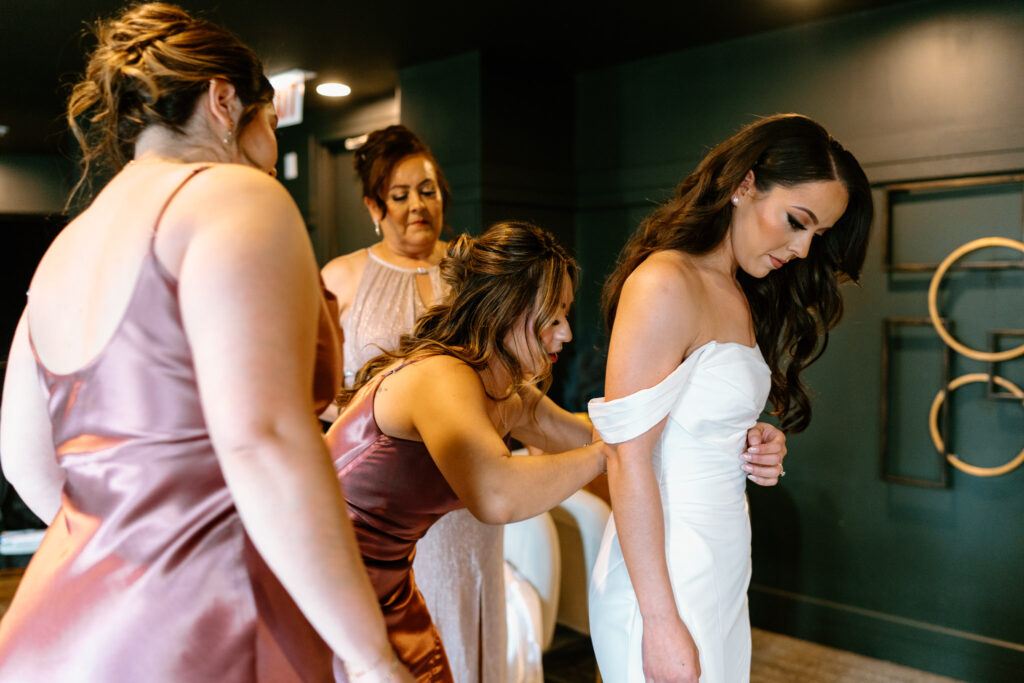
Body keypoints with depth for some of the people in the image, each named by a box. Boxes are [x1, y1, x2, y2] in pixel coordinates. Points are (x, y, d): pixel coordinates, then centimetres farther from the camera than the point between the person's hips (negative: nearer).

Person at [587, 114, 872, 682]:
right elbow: (627, 461, -20)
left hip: (724, 573, 9)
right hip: (665, 584, -8)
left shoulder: (744, 296, 12)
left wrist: (754, 451, 2)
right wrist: (662, 624, -20)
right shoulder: (665, 284, -17)